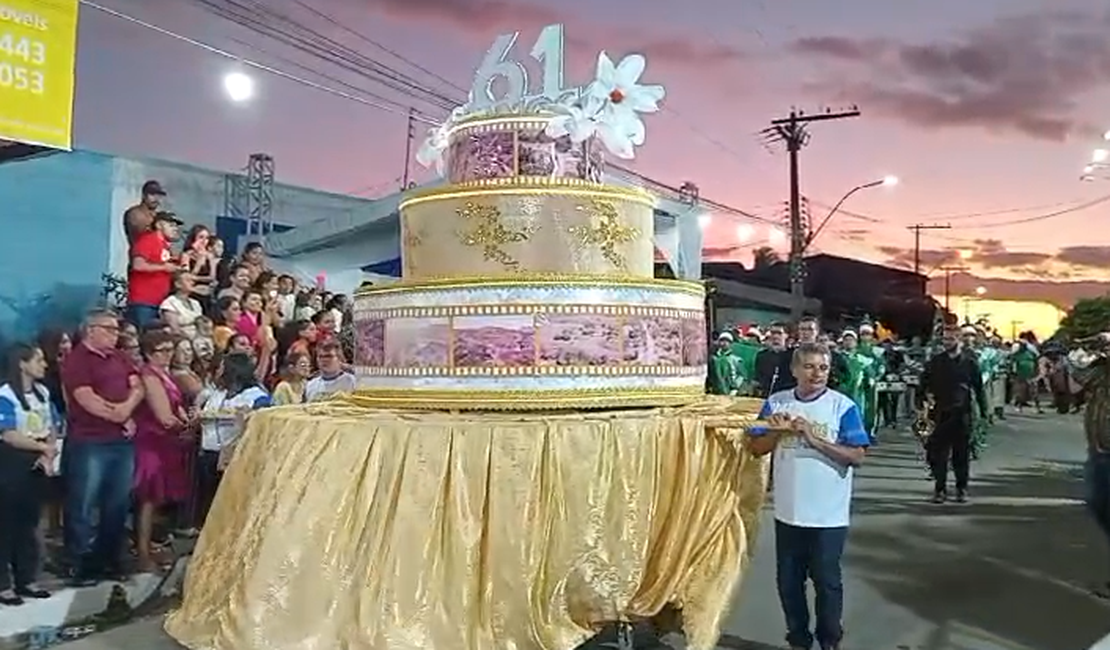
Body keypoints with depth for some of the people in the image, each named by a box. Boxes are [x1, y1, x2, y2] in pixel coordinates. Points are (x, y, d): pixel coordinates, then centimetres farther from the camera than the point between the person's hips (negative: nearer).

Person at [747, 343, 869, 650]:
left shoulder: (843, 406, -9)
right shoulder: (775, 403, 0)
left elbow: (857, 455, -14)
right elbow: (756, 448, 1)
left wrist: (815, 439, -22)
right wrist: (778, 431, -17)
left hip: (829, 515, -3)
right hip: (788, 511, 3)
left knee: (827, 580, 10)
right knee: (788, 580, 14)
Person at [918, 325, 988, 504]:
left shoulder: (969, 363, 3)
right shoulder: (935, 362, 4)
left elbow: (979, 389, 7)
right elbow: (924, 384, 5)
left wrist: (984, 412, 4)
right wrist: (921, 404, -5)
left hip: (962, 415, 0)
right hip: (940, 414, 0)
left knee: (962, 454, 7)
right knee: (938, 453, 1)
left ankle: (962, 489, 17)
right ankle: (940, 489, 8)